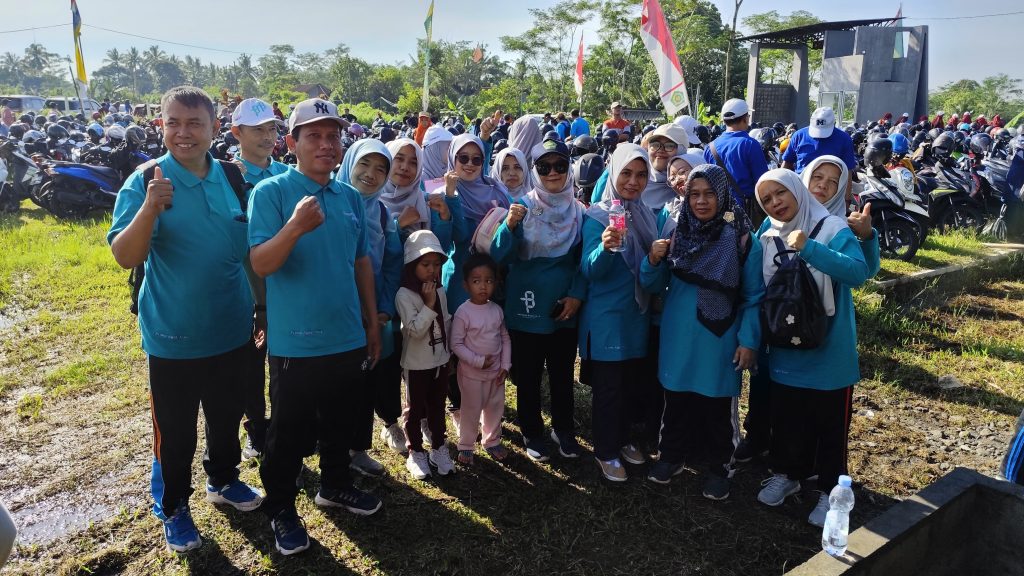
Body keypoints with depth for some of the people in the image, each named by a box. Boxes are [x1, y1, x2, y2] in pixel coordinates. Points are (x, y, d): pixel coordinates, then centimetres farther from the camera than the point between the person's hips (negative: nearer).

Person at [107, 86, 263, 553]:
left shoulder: (233, 179, 0)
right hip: (172, 337, -4)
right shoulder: (145, 181, -11)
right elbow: (124, 257, -19)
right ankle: (172, 509, 32)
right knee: (175, 432, 10)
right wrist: (150, 207, -35)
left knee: (227, 417, 21)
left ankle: (223, 480, 45)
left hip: (231, 332, 4)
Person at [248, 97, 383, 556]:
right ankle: (280, 509, 30)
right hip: (296, 343, -5)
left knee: (340, 424, 21)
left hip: (349, 338, 5)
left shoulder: (351, 197, 6)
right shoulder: (271, 192, -11)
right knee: (290, 433, 10)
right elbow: (260, 264, -20)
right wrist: (295, 228, -38)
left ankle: (335, 485, 43)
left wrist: (372, 323, 14)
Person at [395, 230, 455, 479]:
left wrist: (451, 352, 11)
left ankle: (439, 449, 28)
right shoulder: (404, 295, -17)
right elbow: (415, 330, -23)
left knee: (438, 407, 15)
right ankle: (415, 452, 22)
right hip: (417, 363, -5)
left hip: (441, 360, 5)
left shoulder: (440, 291, 3)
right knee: (416, 409, 9)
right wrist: (429, 304, -27)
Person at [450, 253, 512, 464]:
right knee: (471, 410, 8)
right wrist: (479, 361, -20)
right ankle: (465, 445, 26)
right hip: (472, 372, -5)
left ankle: (492, 441, 37)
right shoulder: (463, 313, -18)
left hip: (496, 371, 5)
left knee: (495, 408, 17)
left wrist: (505, 365, -2)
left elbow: (505, 338, 5)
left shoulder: (497, 310, -2)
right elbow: (456, 344, -16)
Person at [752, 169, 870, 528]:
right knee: (785, 420, 17)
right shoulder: (768, 235, 0)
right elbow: (758, 289, 10)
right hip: (785, 350, 4)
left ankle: (830, 491, 27)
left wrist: (809, 248, -35)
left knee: (830, 424, 10)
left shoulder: (832, 228, -14)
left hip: (829, 350, -4)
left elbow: (859, 272, -29)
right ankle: (786, 475, 38)